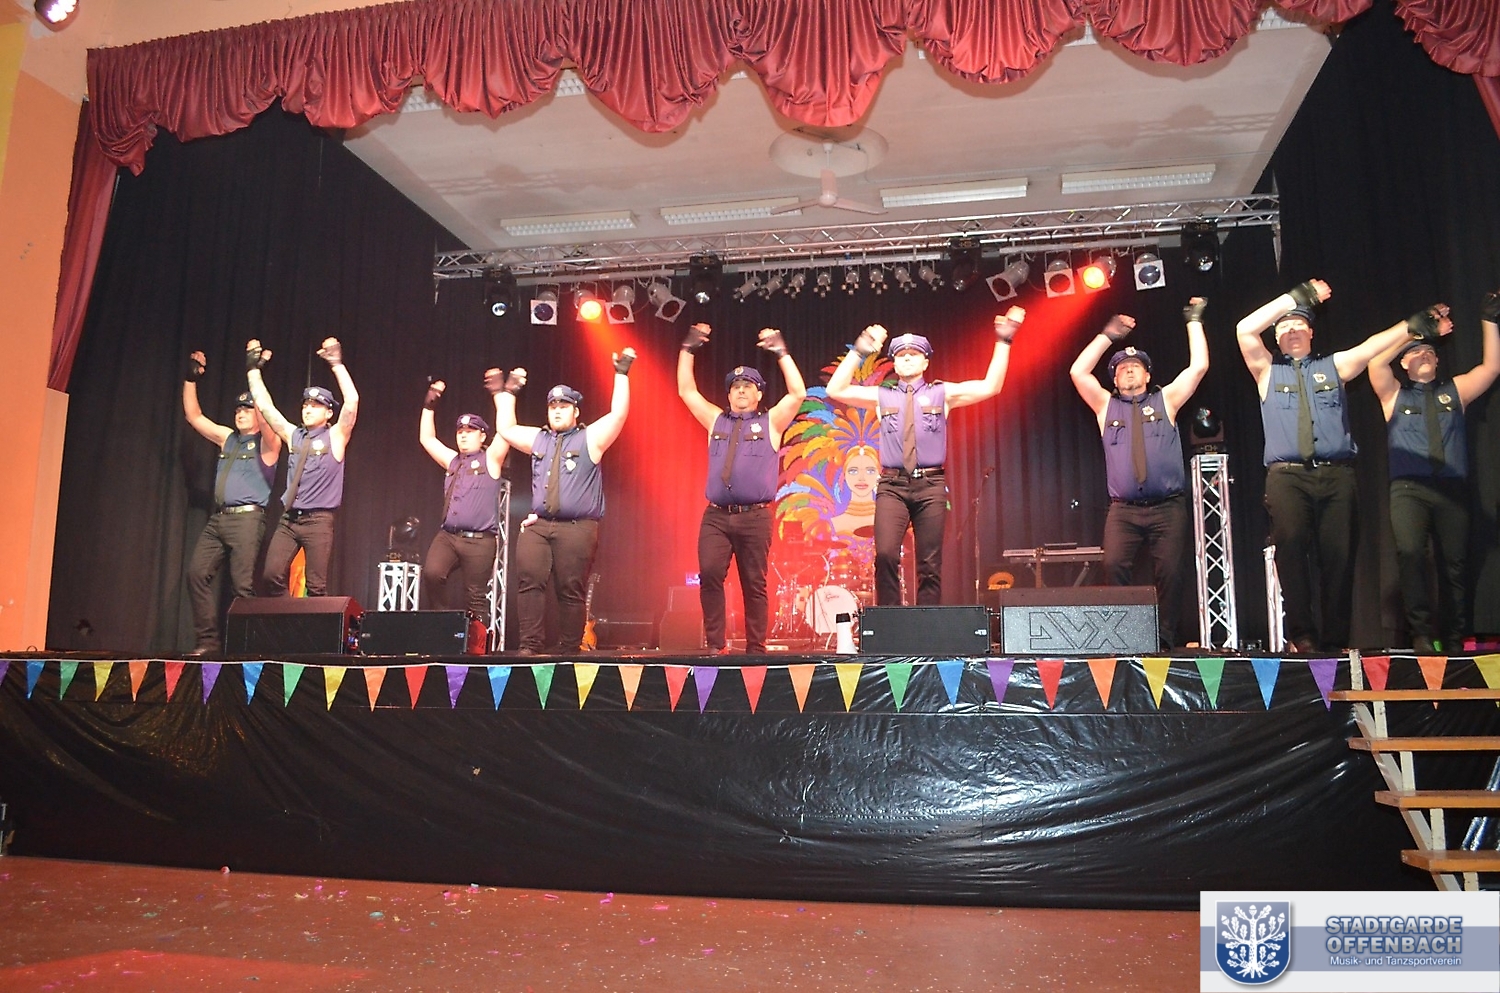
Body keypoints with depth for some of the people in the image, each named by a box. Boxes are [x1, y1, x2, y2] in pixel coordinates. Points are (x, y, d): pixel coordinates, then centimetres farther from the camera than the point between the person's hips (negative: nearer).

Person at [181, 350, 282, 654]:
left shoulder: (267, 442, 2)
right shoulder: (227, 438, 21)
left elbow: (264, 415, -17)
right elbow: (194, 417, 24)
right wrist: (191, 379, 18)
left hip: (247, 518, -7)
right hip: (218, 518, 7)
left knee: (242, 584, -10)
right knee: (198, 573, -4)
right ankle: (208, 641, 0)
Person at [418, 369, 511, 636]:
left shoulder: (490, 459, 5)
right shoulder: (452, 461, 21)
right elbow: (427, 439, 24)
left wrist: (499, 393, -9)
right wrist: (429, 405, 17)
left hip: (480, 541, -4)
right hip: (447, 535, 4)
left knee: (476, 596, -3)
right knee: (432, 573, -21)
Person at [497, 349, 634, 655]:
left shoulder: (590, 438, 7)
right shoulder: (538, 439, 21)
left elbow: (618, 415, -3)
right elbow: (505, 428, 28)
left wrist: (622, 374, -4)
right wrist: (509, 391, 25)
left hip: (577, 529, -3)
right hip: (537, 526, 4)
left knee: (571, 590, -5)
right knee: (529, 580, -15)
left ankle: (570, 650, 4)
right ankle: (530, 646, -13)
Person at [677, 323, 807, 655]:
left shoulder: (770, 422, 13)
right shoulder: (716, 421, 19)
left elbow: (798, 393, 2)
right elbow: (687, 391, 18)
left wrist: (781, 353, -1)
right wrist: (688, 349, 12)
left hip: (755, 517, -1)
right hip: (716, 516, 2)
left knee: (754, 584, 0)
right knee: (709, 574, -15)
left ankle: (756, 649, 8)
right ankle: (715, 644, -6)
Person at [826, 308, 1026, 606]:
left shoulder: (942, 394, 12)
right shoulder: (882, 397, 15)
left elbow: (990, 387, 4)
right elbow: (836, 390, 7)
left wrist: (1002, 342, -2)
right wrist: (859, 351, 2)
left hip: (930, 485, 0)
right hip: (892, 486, 0)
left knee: (930, 565, 0)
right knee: (885, 554, -18)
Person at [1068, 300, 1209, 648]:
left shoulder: (1165, 400, 15)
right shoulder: (1106, 406, 16)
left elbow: (1198, 366, 8)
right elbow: (1078, 372, 6)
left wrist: (1193, 321, 13)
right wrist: (1107, 336, 8)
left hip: (1167, 507, 0)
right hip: (1123, 509, 0)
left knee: (1171, 570, -9)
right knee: (1114, 566, -18)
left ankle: (1166, 638, 1)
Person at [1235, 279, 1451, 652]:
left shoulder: (1333, 366, 24)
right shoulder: (1268, 370, 18)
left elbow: (1372, 345, 11)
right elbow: (1245, 329, 5)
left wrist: (1414, 325, -2)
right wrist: (1295, 297, 5)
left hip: (1336, 475, 2)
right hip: (1286, 475, -2)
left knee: (1338, 554, -8)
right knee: (1290, 543, -23)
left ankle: (1334, 642, -2)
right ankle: (1302, 635, -21)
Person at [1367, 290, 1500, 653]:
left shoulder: (1455, 391, 21)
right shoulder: (1394, 395, 14)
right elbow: (1375, 362, -1)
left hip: (1452, 488, 3)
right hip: (1408, 489, -2)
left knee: (1454, 563, -2)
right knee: (1410, 553, -22)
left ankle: (1453, 638, 7)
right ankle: (1422, 633, -17)